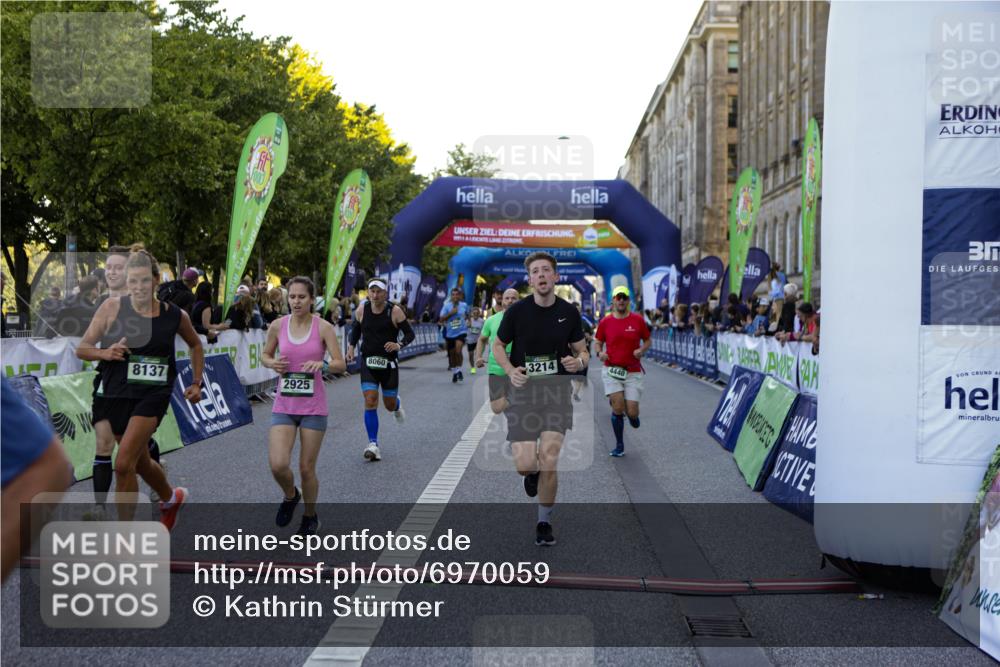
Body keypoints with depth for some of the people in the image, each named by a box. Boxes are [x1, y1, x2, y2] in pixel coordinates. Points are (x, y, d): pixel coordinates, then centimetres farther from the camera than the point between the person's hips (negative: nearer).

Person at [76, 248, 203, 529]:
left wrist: (196, 383, 13)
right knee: (141, 462, 18)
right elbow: (81, 348, -4)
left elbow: (196, 345, 17)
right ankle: (172, 498, 49)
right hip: (117, 394, 3)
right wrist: (106, 353, -24)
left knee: (123, 464, -16)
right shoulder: (112, 308, -5)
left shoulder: (175, 316, -3)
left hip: (154, 395, -2)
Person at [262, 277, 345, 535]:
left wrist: (321, 364, -27)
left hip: (313, 407, -1)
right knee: (278, 465, -13)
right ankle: (290, 495, 21)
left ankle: (310, 515, 30)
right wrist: (272, 363, -9)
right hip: (284, 406, 1)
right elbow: (265, 355, 14)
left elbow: (341, 365, -6)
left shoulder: (323, 327, -7)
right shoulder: (277, 326, -1)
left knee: (307, 468, 4)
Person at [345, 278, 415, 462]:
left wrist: (399, 345, -23)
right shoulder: (362, 310, -1)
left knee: (389, 404, 9)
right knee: (370, 402, -12)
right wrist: (351, 347, 1)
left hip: (388, 362, -1)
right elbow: (355, 330, 17)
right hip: (368, 362, 1)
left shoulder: (395, 311, -9)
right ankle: (373, 445, -8)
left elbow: (410, 333, -4)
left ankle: (397, 406, 49)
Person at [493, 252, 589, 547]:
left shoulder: (568, 312, 2)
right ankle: (534, 473, 32)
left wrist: (579, 361, -12)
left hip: (557, 390, 1)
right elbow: (498, 345, 9)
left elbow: (582, 351, 13)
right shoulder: (517, 311, -4)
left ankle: (544, 522, 12)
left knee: (549, 460, -11)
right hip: (523, 390, -1)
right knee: (524, 464, -10)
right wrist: (510, 370, -10)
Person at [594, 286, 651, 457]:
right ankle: (619, 446, 7)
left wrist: (642, 350, -10)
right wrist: (599, 352, -8)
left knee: (632, 412, -6)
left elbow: (648, 340, 10)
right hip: (611, 370, 0)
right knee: (618, 408, -11)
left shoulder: (638, 320, 1)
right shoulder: (605, 322, 2)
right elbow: (597, 342, 13)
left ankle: (632, 415, 35)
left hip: (633, 372, 0)